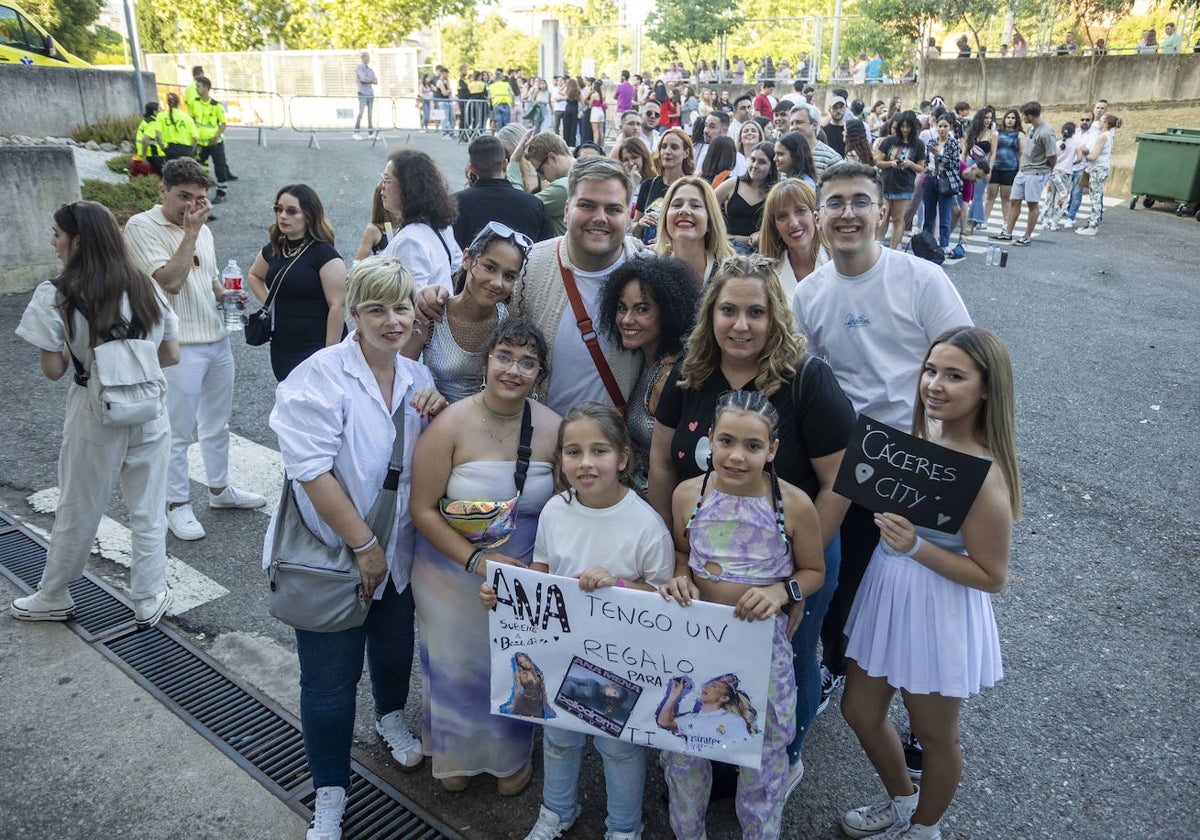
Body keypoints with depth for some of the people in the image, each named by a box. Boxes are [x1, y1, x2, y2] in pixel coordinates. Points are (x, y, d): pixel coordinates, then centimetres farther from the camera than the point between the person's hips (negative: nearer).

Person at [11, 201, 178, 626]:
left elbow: (53, 370, -9)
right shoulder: (145, 286, 0)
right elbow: (172, 355, 4)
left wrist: (80, 349, 8)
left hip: (95, 417, -3)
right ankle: (149, 601, 24)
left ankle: (54, 598, 34)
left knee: (77, 514, 15)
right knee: (148, 513, 13)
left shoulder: (55, 295, -11)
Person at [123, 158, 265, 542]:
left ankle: (220, 489, 34)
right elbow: (170, 281, -20)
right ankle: (178, 504, 16)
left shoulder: (202, 229, 12)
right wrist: (190, 233, -17)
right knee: (178, 431, 2)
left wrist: (227, 294, 2)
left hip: (218, 339, 7)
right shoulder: (142, 227, -9)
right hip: (179, 345, -7)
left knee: (217, 424, 18)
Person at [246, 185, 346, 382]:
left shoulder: (325, 254, -14)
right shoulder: (273, 250, 8)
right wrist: (269, 304, 12)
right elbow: (254, 275, 30)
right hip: (281, 350, 7)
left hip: (316, 349, -7)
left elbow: (338, 306, -18)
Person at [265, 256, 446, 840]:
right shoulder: (321, 376, -21)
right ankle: (330, 792, 31)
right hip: (331, 555, -5)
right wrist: (363, 544, -20)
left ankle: (391, 717, 58)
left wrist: (438, 413, -10)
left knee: (394, 647, 26)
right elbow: (311, 470, -25)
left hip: (397, 551, 6)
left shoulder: (416, 377, -1)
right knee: (330, 680, 7)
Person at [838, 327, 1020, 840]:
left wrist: (915, 547, -30)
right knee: (859, 711, 23)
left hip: (939, 614, -8)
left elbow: (991, 576, -20)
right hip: (886, 594, 8)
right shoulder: (923, 433, -4)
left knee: (934, 736, 19)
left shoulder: (983, 475, -27)